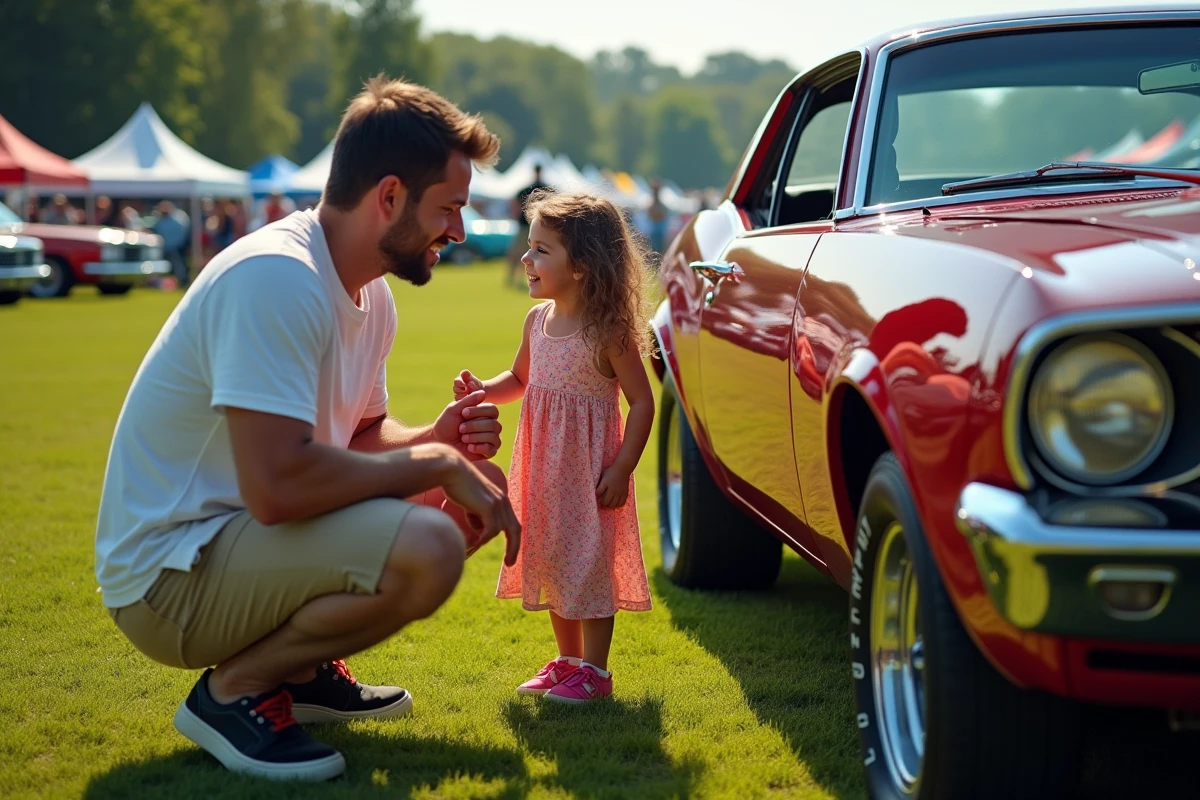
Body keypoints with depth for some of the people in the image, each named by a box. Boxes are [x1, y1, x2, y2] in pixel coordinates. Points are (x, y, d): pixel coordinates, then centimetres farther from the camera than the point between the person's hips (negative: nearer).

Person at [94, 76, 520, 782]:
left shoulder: (370, 295, 7)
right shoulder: (275, 275, -24)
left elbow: (362, 434, 19)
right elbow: (277, 483, -33)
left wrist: (436, 439, -3)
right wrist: (432, 463, -20)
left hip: (247, 535, 10)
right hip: (169, 576, -10)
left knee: (484, 487, 7)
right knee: (426, 548, -30)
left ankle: (303, 669, 12)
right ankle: (233, 689, -9)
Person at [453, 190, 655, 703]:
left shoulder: (608, 332, -16)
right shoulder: (538, 320, 3)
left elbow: (642, 402, -13)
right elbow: (519, 380, 19)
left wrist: (621, 470, -17)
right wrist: (482, 392, -1)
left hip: (590, 468, -7)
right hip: (543, 467, 7)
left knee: (590, 562, -1)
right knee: (550, 561, 15)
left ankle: (594, 670, 11)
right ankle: (568, 660, 29)